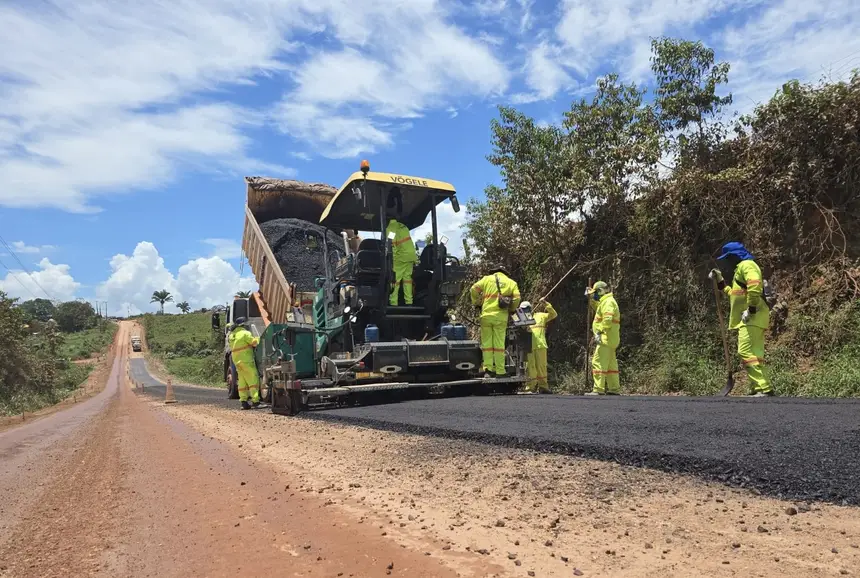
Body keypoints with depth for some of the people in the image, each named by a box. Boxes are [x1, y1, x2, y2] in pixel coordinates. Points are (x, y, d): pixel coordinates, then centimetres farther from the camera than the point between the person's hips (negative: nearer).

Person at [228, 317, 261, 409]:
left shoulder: (232, 335, 16)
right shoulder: (245, 333, -9)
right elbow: (254, 342, -13)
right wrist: (259, 338, 6)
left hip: (237, 361, 8)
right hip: (246, 360, -8)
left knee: (242, 382, 9)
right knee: (253, 380, -8)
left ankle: (244, 401, 5)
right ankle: (255, 400, -16)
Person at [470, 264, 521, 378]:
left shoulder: (487, 279, 10)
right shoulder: (511, 282, 12)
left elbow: (473, 290, 2)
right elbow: (516, 298, 1)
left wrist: (476, 303, 16)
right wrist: (512, 310, 18)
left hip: (486, 315, 0)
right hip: (501, 317, 0)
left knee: (486, 343, 6)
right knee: (499, 344, 2)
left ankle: (488, 370, 3)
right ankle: (500, 371, 3)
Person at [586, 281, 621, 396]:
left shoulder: (608, 302, -12)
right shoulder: (605, 302, 20)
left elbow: (607, 319, -26)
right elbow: (598, 308, 41)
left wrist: (599, 331, -28)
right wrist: (591, 299, 29)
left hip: (606, 338, -11)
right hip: (610, 339, 11)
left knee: (598, 362, -12)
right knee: (610, 364, 15)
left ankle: (598, 389, -15)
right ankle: (614, 389, 21)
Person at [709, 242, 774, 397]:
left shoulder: (746, 265, -6)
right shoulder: (741, 269, 27)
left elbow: (754, 285, -25)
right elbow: (736, 295, 37)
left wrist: (751, 309, -24)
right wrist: (720, 282, 29)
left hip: (752, 319, -11)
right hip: (751, 320, 11)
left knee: (746, 352, -18)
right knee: (755, 354, 11)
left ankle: (763, 388, -21)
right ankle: (759, 389, 14)